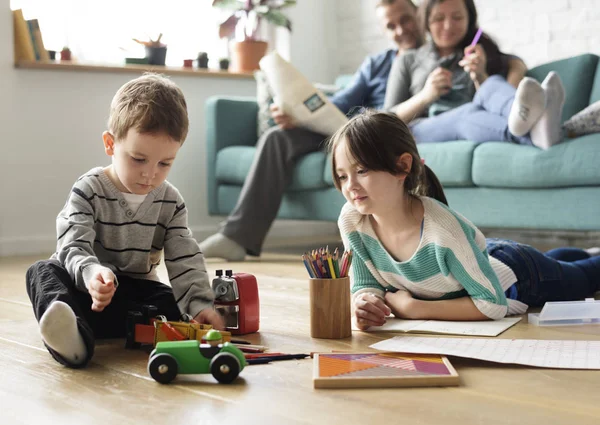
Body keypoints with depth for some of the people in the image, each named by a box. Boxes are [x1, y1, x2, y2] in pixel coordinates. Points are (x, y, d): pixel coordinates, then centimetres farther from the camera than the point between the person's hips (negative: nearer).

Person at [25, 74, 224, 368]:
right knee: (43, 271, -28)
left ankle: (76, 324, -39)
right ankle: (69, 335, -61)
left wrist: (200, 302, -23)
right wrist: (91, 273, -48)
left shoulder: (171, 202, -3)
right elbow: (73, 247, -24)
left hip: (134, 290, 2)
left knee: (172, 305, -25)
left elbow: (185, 260, -6)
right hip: (83, 286, -2)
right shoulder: (88, 191, -12)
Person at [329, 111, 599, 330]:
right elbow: (364, 285, -18)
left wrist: (414, 308, -39)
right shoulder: (352, 220, -30)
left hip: (518, 273, -5)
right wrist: (365, 302, -41)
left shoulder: (443, 228, -45)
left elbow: (493, 304, -38)